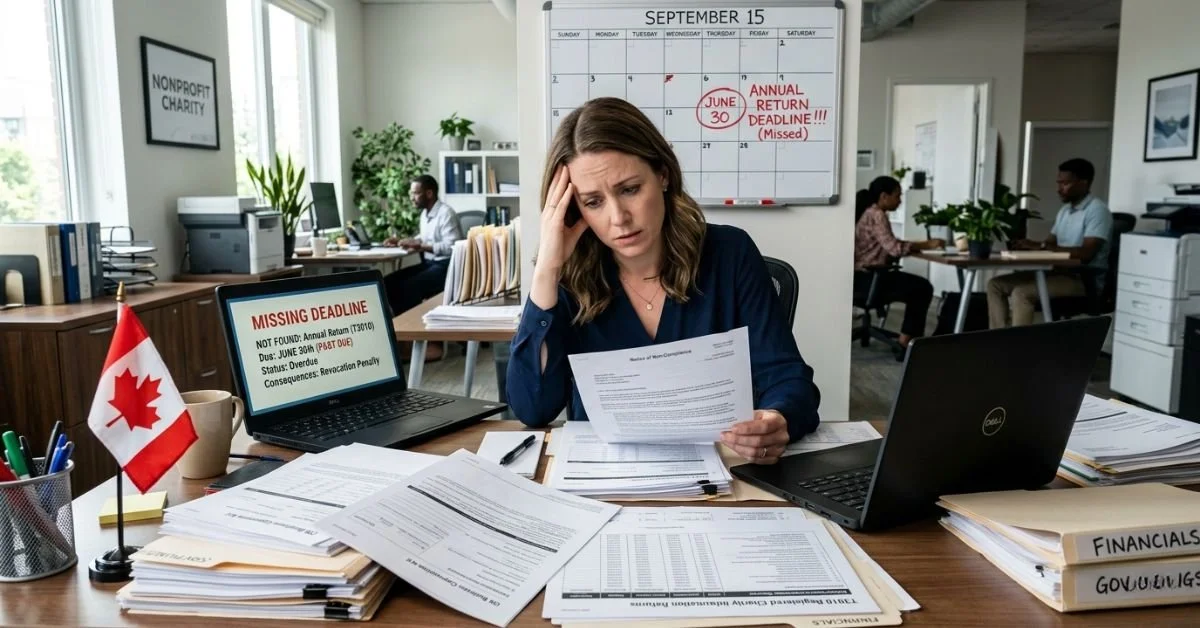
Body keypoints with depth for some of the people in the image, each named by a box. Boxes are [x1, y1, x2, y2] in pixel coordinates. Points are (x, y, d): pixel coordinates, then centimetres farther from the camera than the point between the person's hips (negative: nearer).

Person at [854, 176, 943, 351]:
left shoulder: (873, 214, 17)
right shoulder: (876, 215, -14)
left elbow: (891, 245, 19)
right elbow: (894, 248, -24)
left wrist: (922, 244, 7)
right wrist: (927, 245, -17)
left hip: (870, 274, 10)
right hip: (866, 277, -10)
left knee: (920, 288, 10)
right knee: (922, 288, -7)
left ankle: (912, 340, 12)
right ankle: (905, 343, -2)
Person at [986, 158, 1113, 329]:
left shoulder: (1097, 210, -12)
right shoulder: (1065, 211, 17)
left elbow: (1086, 253, -23)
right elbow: (1051, 245, 17)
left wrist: (1041, 246, -26)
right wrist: (1027, 245, -5)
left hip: (1085, 280, -9)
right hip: (1060, 272, 9)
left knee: (1021, 293, -30)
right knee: (996, 285, -3)